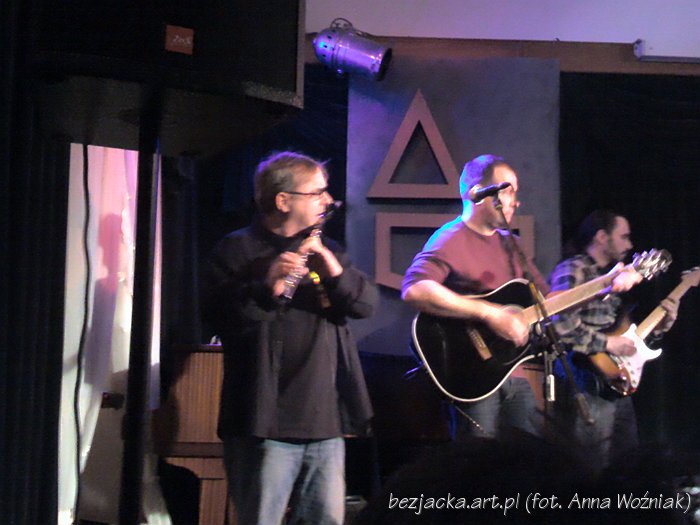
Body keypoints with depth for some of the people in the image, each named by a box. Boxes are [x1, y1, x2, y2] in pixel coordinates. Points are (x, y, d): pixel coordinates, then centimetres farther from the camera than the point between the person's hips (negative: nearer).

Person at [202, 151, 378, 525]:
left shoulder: (325, 250, 17)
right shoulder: (237, 250, -2)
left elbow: (367, 304, 5)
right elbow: (218, 317, -15)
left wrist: (336, 272, -14)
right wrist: (267, 288, -30)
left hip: (326, 422, 6)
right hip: (266, 423, -6)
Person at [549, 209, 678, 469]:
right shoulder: (572, 272, -10)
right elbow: (561, 324, -24)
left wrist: (660, 325, 10)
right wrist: (606, 343, -18)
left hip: (617, 385, 9)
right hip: (588, 388, -9)